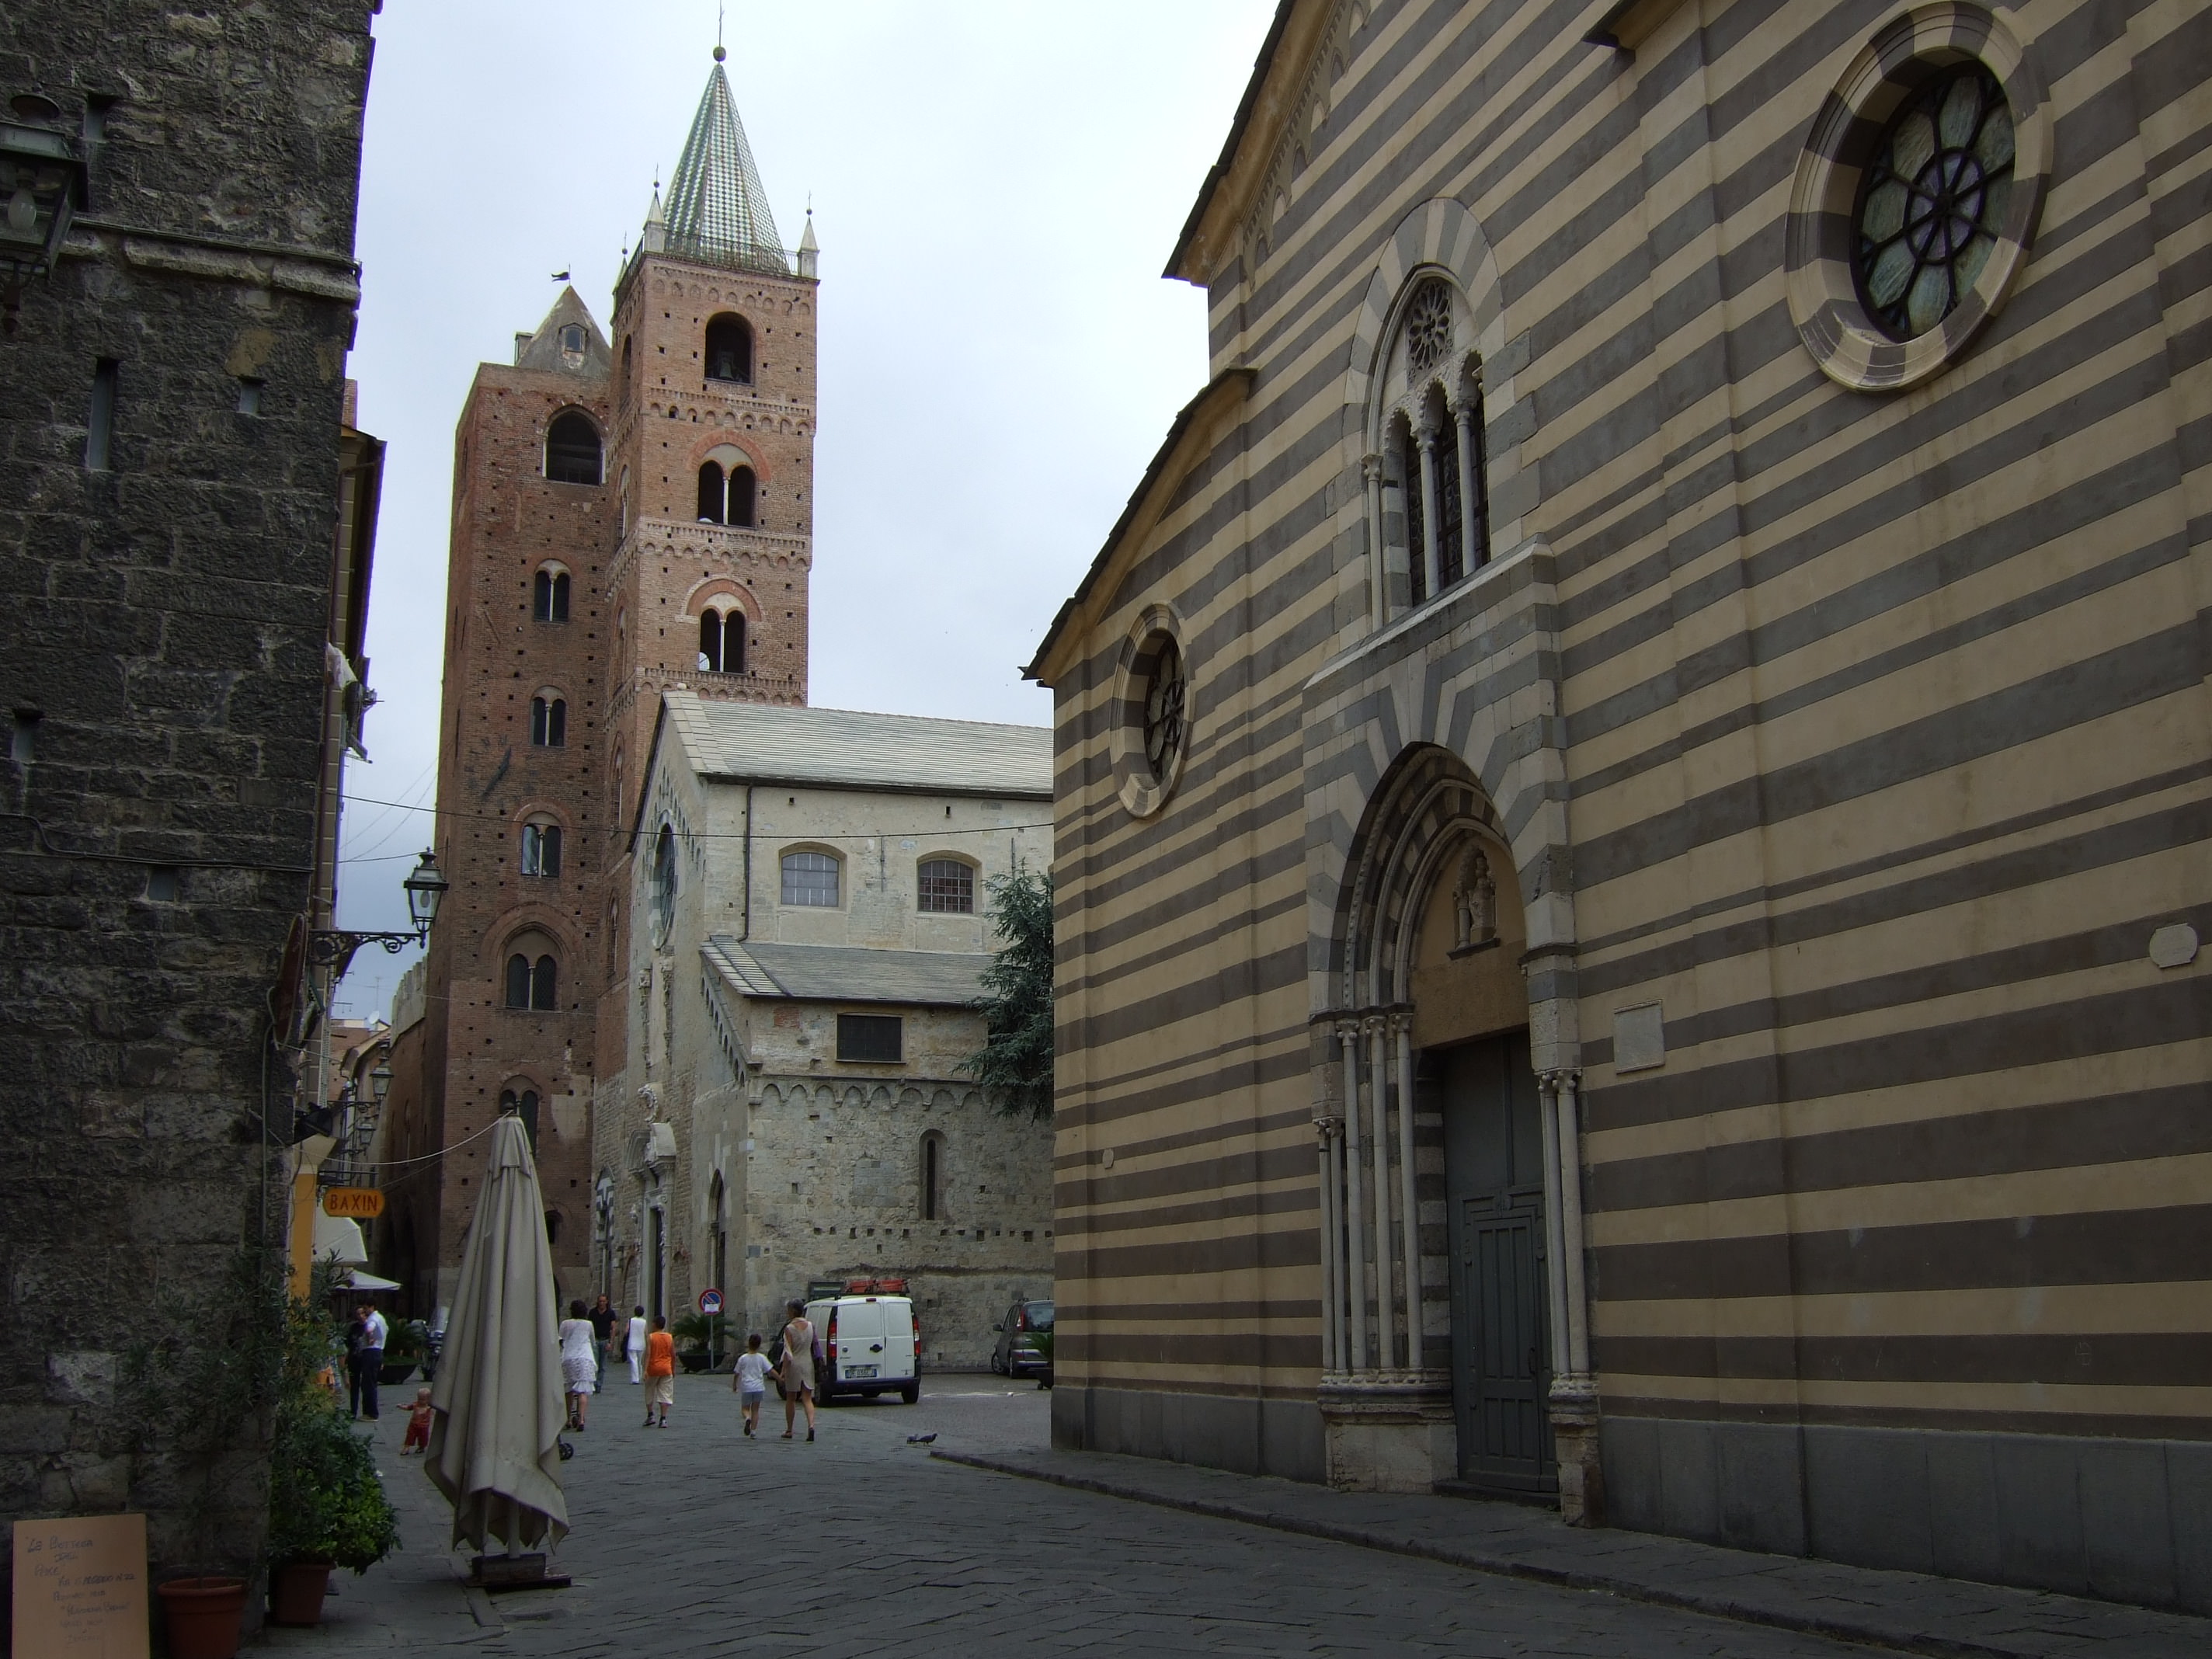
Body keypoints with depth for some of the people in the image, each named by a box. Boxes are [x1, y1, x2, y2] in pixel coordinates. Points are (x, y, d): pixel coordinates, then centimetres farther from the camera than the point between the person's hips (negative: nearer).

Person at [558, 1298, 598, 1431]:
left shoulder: (565, 1324, 4)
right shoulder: (588, 1324, 5)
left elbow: (561, 1341, 12)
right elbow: (593, 1343, 18)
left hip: (568, 1358, 1)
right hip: (585, 1358, -1)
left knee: (569, 1390, 13)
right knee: (583, 1390, -7)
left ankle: (569, 1419, 19)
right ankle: (581, 1419, -20)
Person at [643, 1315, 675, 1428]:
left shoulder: (650, 1337, -6)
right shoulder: (670, 1338, 2)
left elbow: (648, 1354, -13)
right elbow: (673, 1355, 5)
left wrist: (645, 1370, -15)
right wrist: (673, 1369, 16)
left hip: (653, 1368, -2)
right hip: (666, 1369, 2)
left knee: (649, 1393, 18)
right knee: (665, 1394, 2)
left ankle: (650, 1415, 18)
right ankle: (663, 1419, -6)